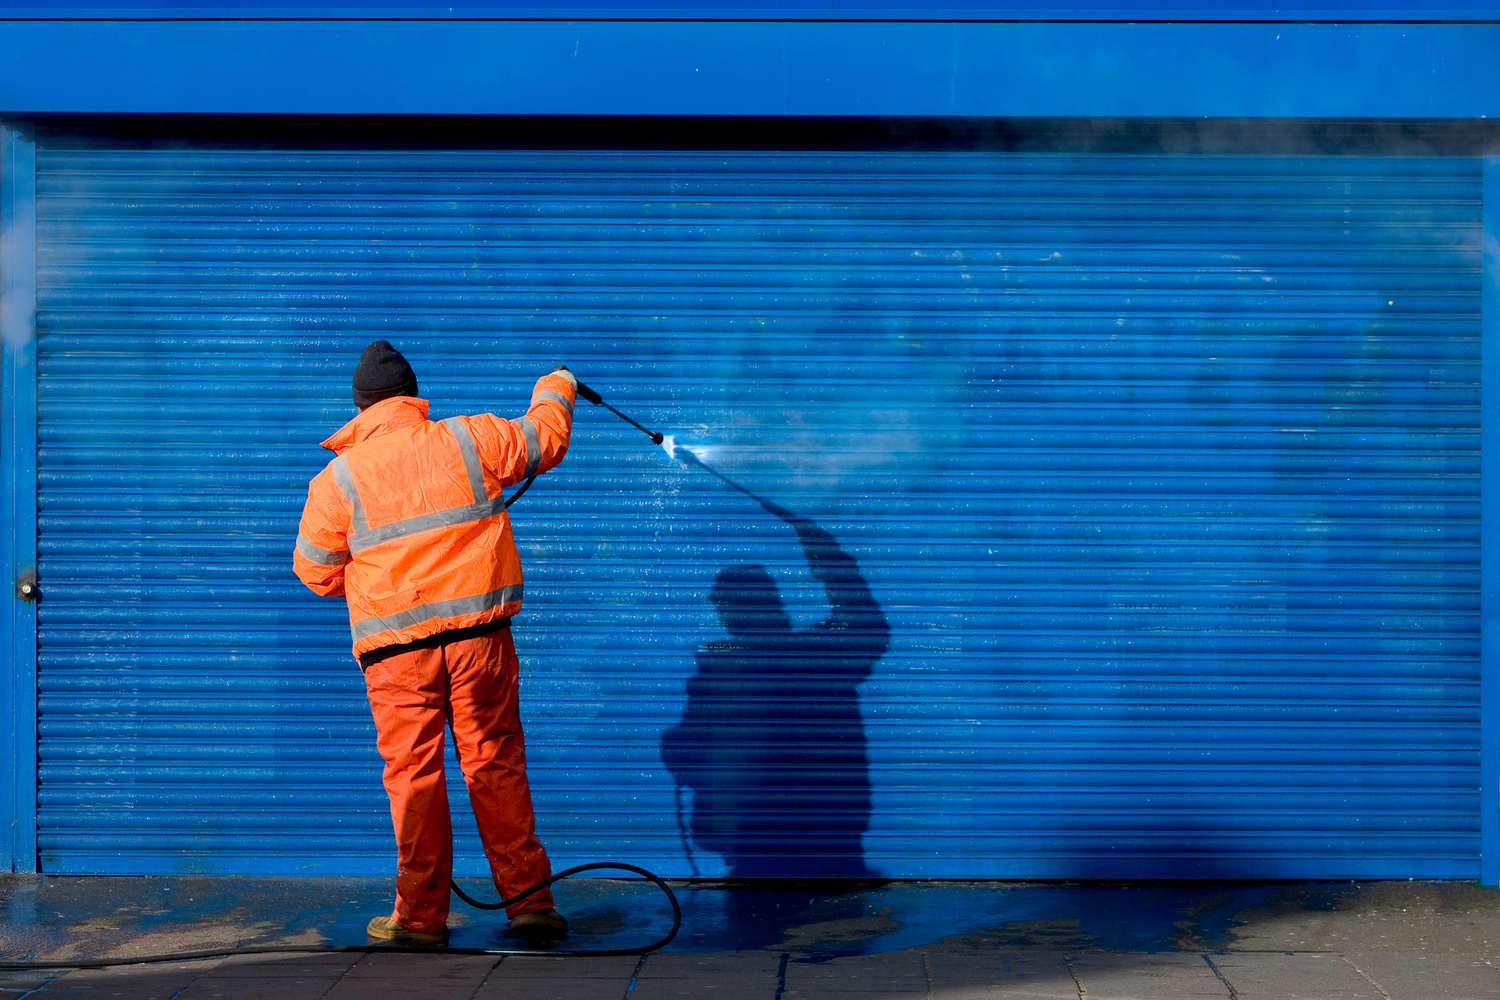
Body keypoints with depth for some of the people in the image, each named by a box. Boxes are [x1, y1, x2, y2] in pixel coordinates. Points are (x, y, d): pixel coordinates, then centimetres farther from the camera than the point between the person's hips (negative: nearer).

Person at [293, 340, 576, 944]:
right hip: (478, 631, 2)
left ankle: (421, 916, 11)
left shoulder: (336, 479, 0)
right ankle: (530, 902, 11)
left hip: (396, 647, -1)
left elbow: (316, 573, 8)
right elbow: (545, 440, 19)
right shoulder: (470, 440, 3)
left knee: (412, 775, 5)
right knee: (496, 765, 8)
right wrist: (556, 389, 39)